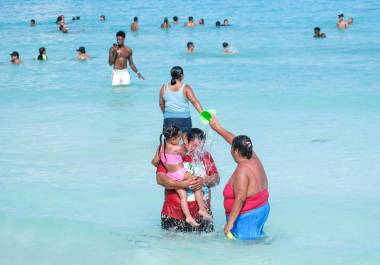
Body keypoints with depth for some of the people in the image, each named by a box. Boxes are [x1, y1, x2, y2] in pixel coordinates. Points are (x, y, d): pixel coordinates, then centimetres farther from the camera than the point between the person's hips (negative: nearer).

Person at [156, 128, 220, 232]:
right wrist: (184, 184, -23)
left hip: (201, 213, 3)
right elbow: (160, 179, -14)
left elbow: (216, 179, 6)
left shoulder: (206, 156, 10)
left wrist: (204, 180, -16)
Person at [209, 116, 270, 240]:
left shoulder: (242, 170, -21)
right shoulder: (254, 159, 5)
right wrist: (217, 127, 31)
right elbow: (234, 141, 21)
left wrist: (230, 222, -27)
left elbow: (240, 198, -29)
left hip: (247, 216, -10)